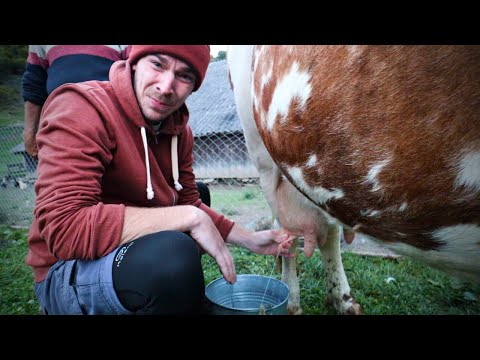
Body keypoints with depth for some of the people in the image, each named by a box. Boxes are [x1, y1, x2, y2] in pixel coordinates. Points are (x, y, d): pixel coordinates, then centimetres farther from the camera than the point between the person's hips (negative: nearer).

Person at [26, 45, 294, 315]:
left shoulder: (179, 129, 1)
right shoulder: (82, 108, -21)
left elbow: (188, 203, 10)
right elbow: (63, 229, -31)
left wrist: (250, 240, 3)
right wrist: (190, 218, -30)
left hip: (132, 253, 8)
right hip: (68, 275, -7)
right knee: (175, 253, -35)